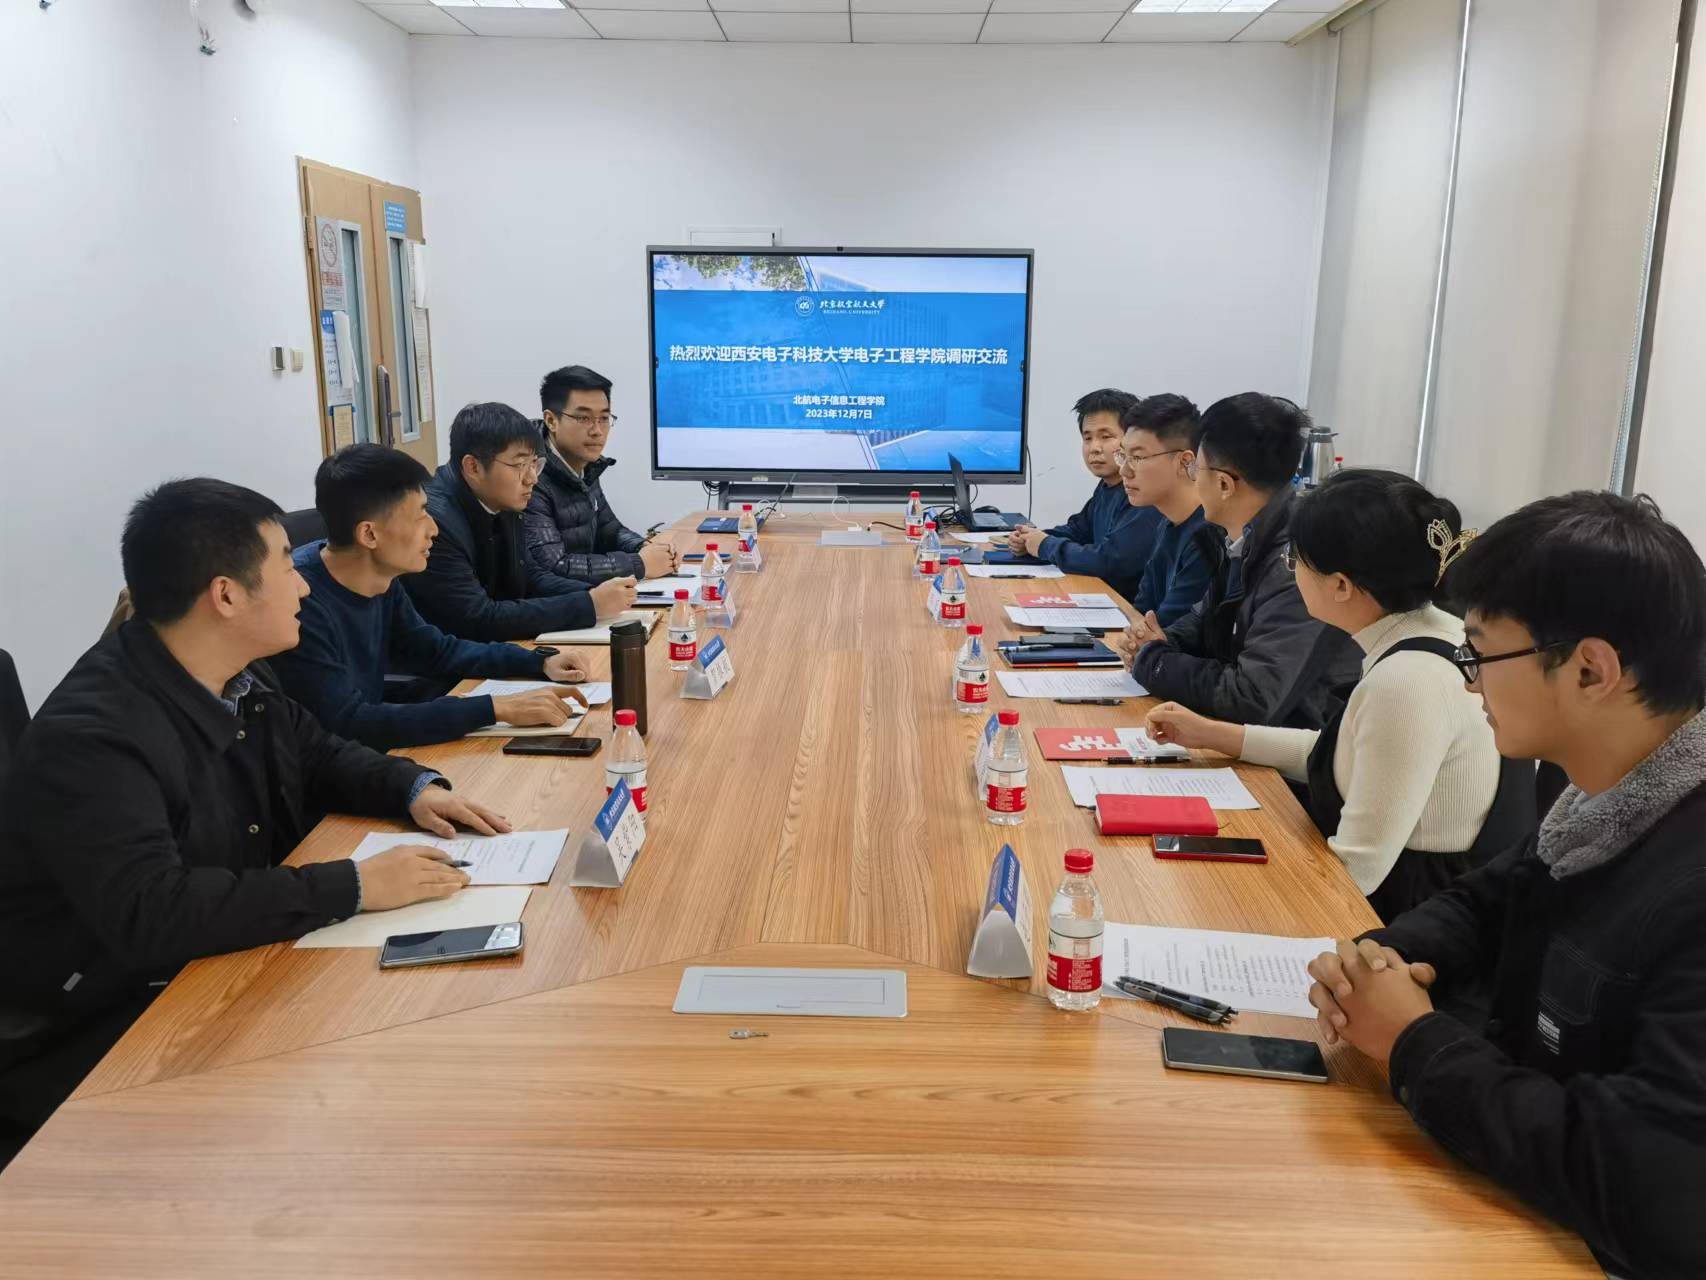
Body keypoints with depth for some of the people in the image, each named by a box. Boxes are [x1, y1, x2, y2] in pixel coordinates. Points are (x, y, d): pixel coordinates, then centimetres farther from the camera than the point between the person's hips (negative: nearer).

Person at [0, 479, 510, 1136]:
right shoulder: (91, 736, -27)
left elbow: (317, 753, 16)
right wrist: (353, 885, -35)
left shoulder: (238, 677, 0)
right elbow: (151, 912, -36)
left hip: (236, 958, 8)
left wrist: (415, 787, -4)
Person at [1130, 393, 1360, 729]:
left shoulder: (1299, 565, -25)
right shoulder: (1239, 540, 1)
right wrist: (1163, 644, -3)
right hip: (1237, 728, 7)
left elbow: (1254, 700, -28)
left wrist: (1152, 661, -15)